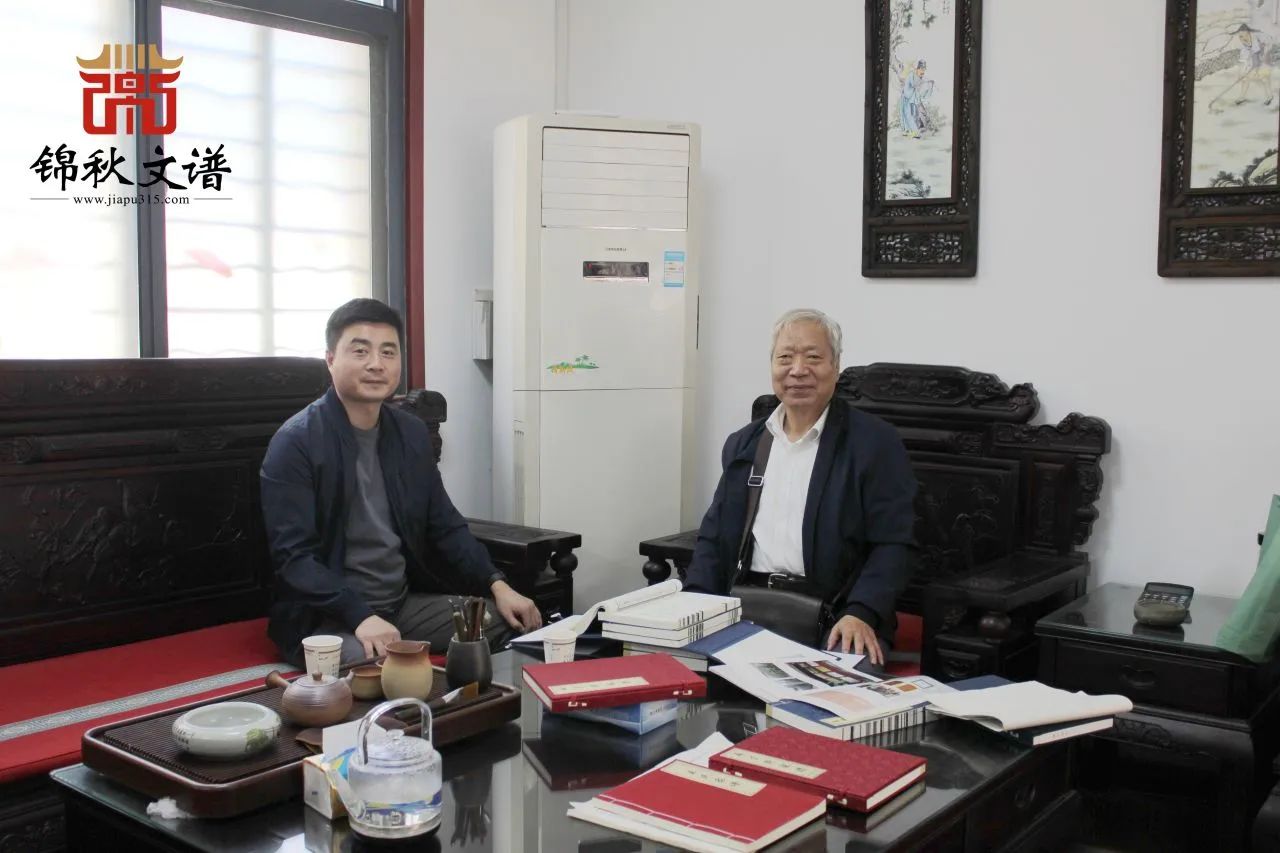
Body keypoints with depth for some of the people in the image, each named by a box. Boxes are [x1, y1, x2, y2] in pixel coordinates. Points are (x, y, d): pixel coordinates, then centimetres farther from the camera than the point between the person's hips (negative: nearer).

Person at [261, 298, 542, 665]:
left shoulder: (412, 434, 8)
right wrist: (361, 617, -31)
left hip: (405, 604, 7)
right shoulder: (295, 442, -12)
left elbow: (446, 526, 13)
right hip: (325, 616, -7)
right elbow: (294, 556, -17)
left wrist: (497, 585, -2)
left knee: (516, 623, -2)